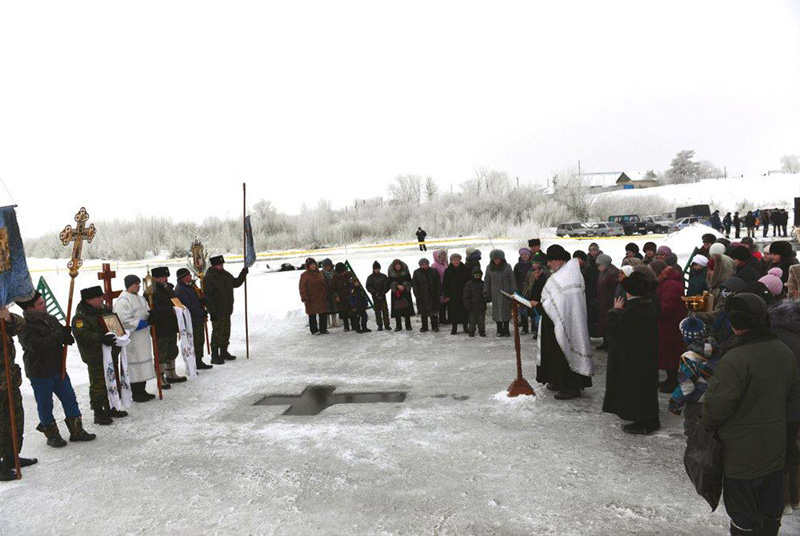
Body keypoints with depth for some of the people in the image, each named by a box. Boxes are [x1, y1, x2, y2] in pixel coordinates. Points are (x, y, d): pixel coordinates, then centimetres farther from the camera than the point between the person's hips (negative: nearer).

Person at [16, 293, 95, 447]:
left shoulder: (50, 319, 6)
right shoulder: (25, 327, -16)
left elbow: (63, 334, 14)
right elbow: (37, 345, -28)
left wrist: (67, 336, -11)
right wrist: (60, 335, -25)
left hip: (58, 369, 7)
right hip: (39, 373, -7)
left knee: (70, 399, 10)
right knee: (45, 405, 7)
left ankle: (77, 431, 20)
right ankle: (52, 435, 23)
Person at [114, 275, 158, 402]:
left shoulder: (140, 298, 15)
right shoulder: (123, 301, -13)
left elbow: (146, 313, 24)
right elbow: (124, 320, -20)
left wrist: (149, 317, 3)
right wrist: (139, 323, -17)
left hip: (143, 337, 9)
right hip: (132, 339, -9)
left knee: (143, 361, 12)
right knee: (134, 364, -5)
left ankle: (142, 390, 22)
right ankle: (135, 394, 3)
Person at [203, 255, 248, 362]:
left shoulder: (226, 275, 10)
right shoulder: (208, 278, -14)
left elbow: (236, 283, 26)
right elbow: (207, 297, -17)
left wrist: (243, 273, 13)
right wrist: (212, 311, -21)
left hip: (227, 311, 8)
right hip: (217, 312, -8)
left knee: (226, 332, 15)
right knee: (217, 333, -4)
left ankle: (224, 353, 27)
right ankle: (214, 356, 4)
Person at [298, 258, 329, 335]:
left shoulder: (320, 273, 11)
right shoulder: (304, 275, -6)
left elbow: (325, 285, 18)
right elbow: (302, 288, -10)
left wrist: (326, 295, 15)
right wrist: (304, 298, -15)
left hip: (322, 299, 5)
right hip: (311, 300, -5)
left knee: (323, 314, 8)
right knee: (312, 315, 2)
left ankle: (323, 329, 19)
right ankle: (314, 330, 12)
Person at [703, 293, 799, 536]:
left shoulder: (734, 360, -28)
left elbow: (717, 405, -23)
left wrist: (708, 424, -4)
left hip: (741, 454, -7)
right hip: (775, 447, 7)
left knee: (743, 515, 10)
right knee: (771, 508, 23)